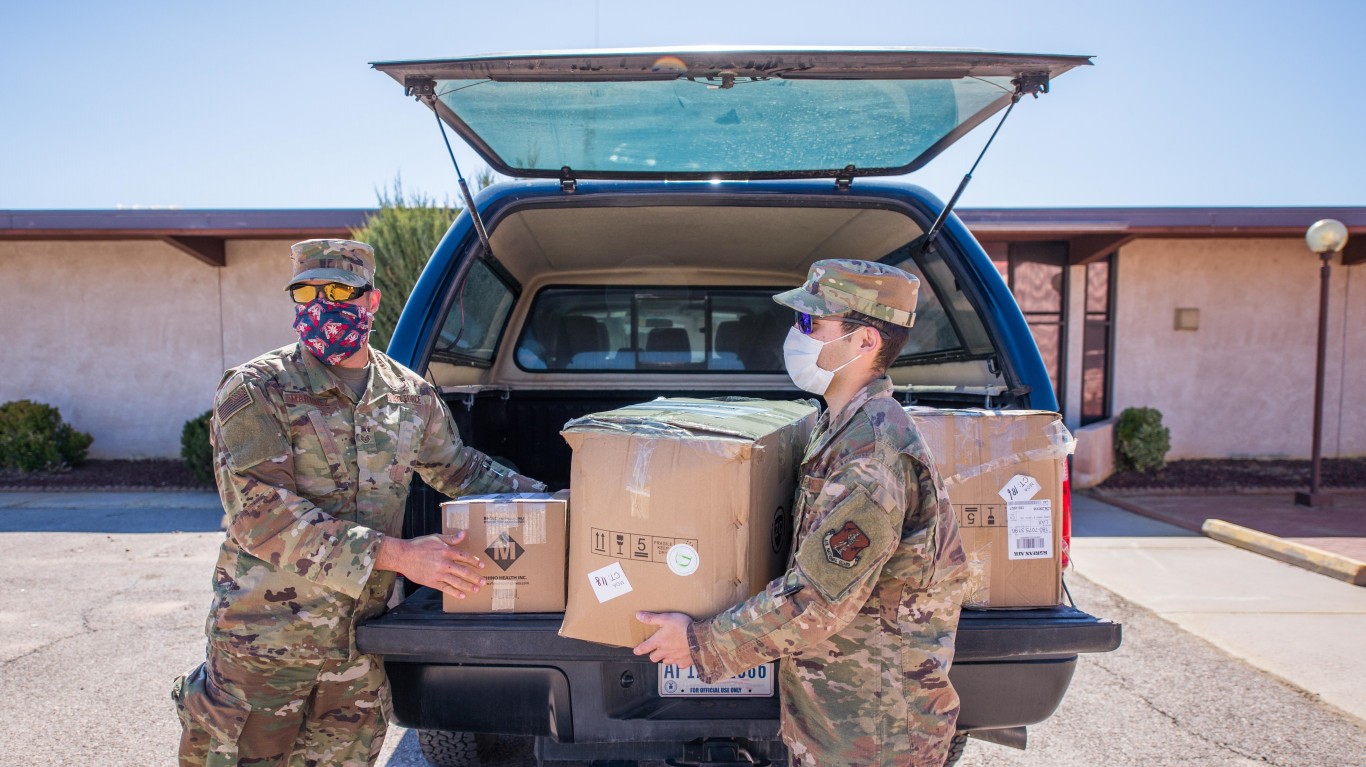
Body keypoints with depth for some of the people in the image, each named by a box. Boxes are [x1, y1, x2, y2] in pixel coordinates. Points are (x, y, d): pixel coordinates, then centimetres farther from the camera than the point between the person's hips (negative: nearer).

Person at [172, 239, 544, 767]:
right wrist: (396, 554, -25)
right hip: (264, 645, -4)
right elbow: (261, 515, -20)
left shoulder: (411, 395, 4)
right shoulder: (255, 391, -10)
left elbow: (458, 469, 19)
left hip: (360, 650, 4)